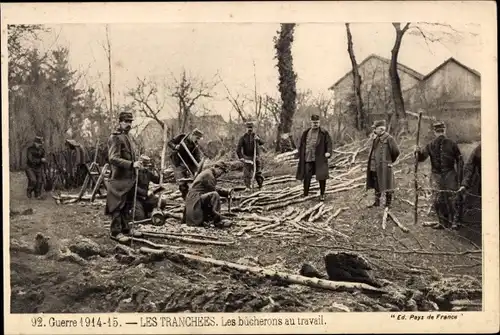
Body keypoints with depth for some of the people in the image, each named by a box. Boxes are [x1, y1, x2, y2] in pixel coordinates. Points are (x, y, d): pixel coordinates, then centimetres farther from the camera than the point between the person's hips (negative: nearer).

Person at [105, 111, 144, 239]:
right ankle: (116, 232, 3)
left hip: (129, 178, 9)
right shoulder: (115, 137, -12)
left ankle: (125, 228, 24)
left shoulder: (127, 137, 18)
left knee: (127, 206, 15)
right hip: (119, 179, -9)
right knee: (117, 206, -3)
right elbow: (113, 159, -22)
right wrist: (131, 164, -28)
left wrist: (136, 163, 15)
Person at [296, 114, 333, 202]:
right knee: (307, 177, 3)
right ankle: (305, 195, 16)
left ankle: (322, 195, 13)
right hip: (308, 159, 3)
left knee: (322, 177, -3)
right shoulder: (306, 133, 12)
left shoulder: (324, 133, 2)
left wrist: (328, 152, -17)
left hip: (320, 159, -3)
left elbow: (329, 143, -2)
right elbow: (301, 144, 18)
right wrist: (300, 155, 11)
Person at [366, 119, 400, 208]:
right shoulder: (375, 138, 10)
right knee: (376, 185, 16)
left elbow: (396, 151, -7)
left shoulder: (389, 138, -12)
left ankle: (388, 203, 14)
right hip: (374, 167, 8)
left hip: (384, 167, -7)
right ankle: (377, 202, 27)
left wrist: (390, 161, 4)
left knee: (386, 186, 3)